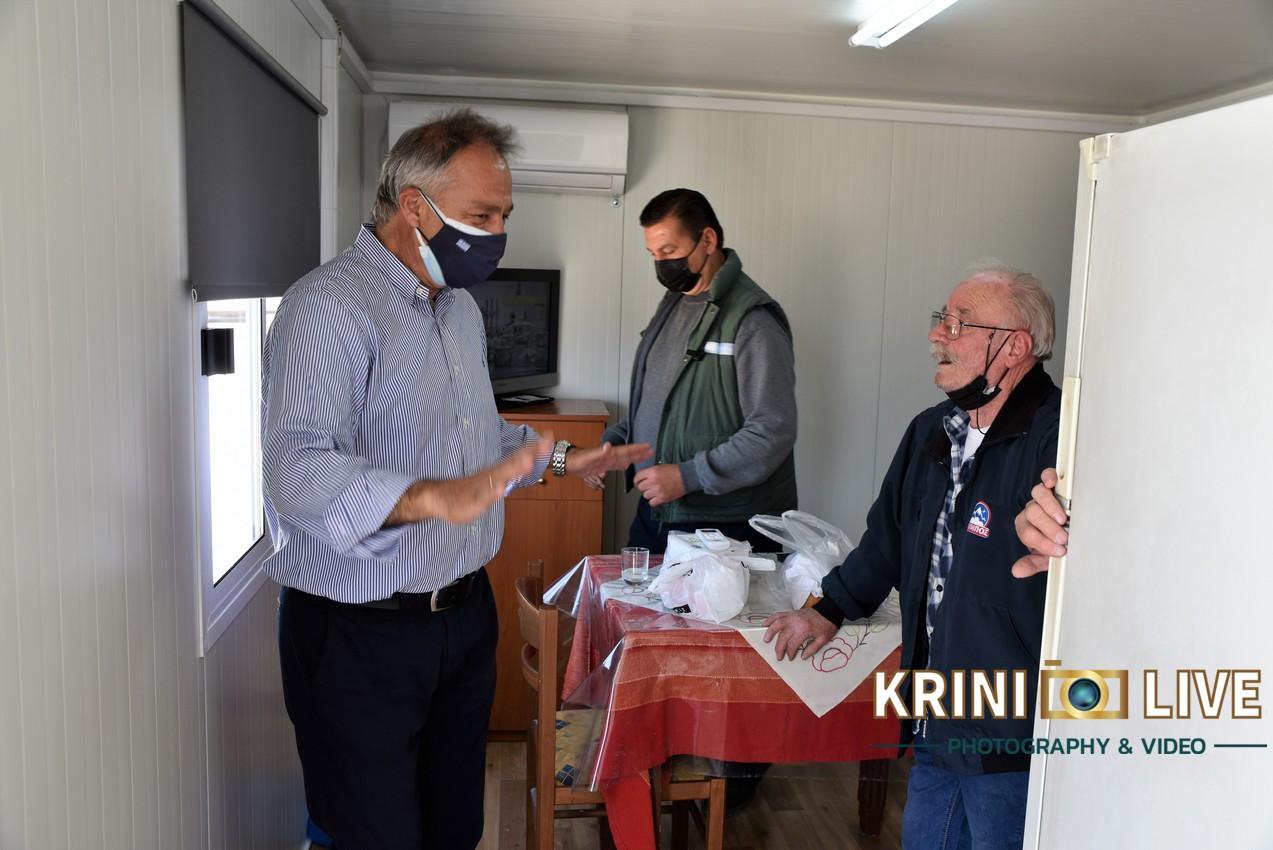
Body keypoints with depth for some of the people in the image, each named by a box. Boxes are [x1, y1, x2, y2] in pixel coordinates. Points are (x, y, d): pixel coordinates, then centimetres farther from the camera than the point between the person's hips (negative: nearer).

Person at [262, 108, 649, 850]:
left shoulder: (462, 309, 11)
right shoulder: (328, 307, -18)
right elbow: (299, 472, -32)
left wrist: (557, 460, 14)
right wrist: (436, 498, -45)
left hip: (465, 615, 8)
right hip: (360, 637, -8)